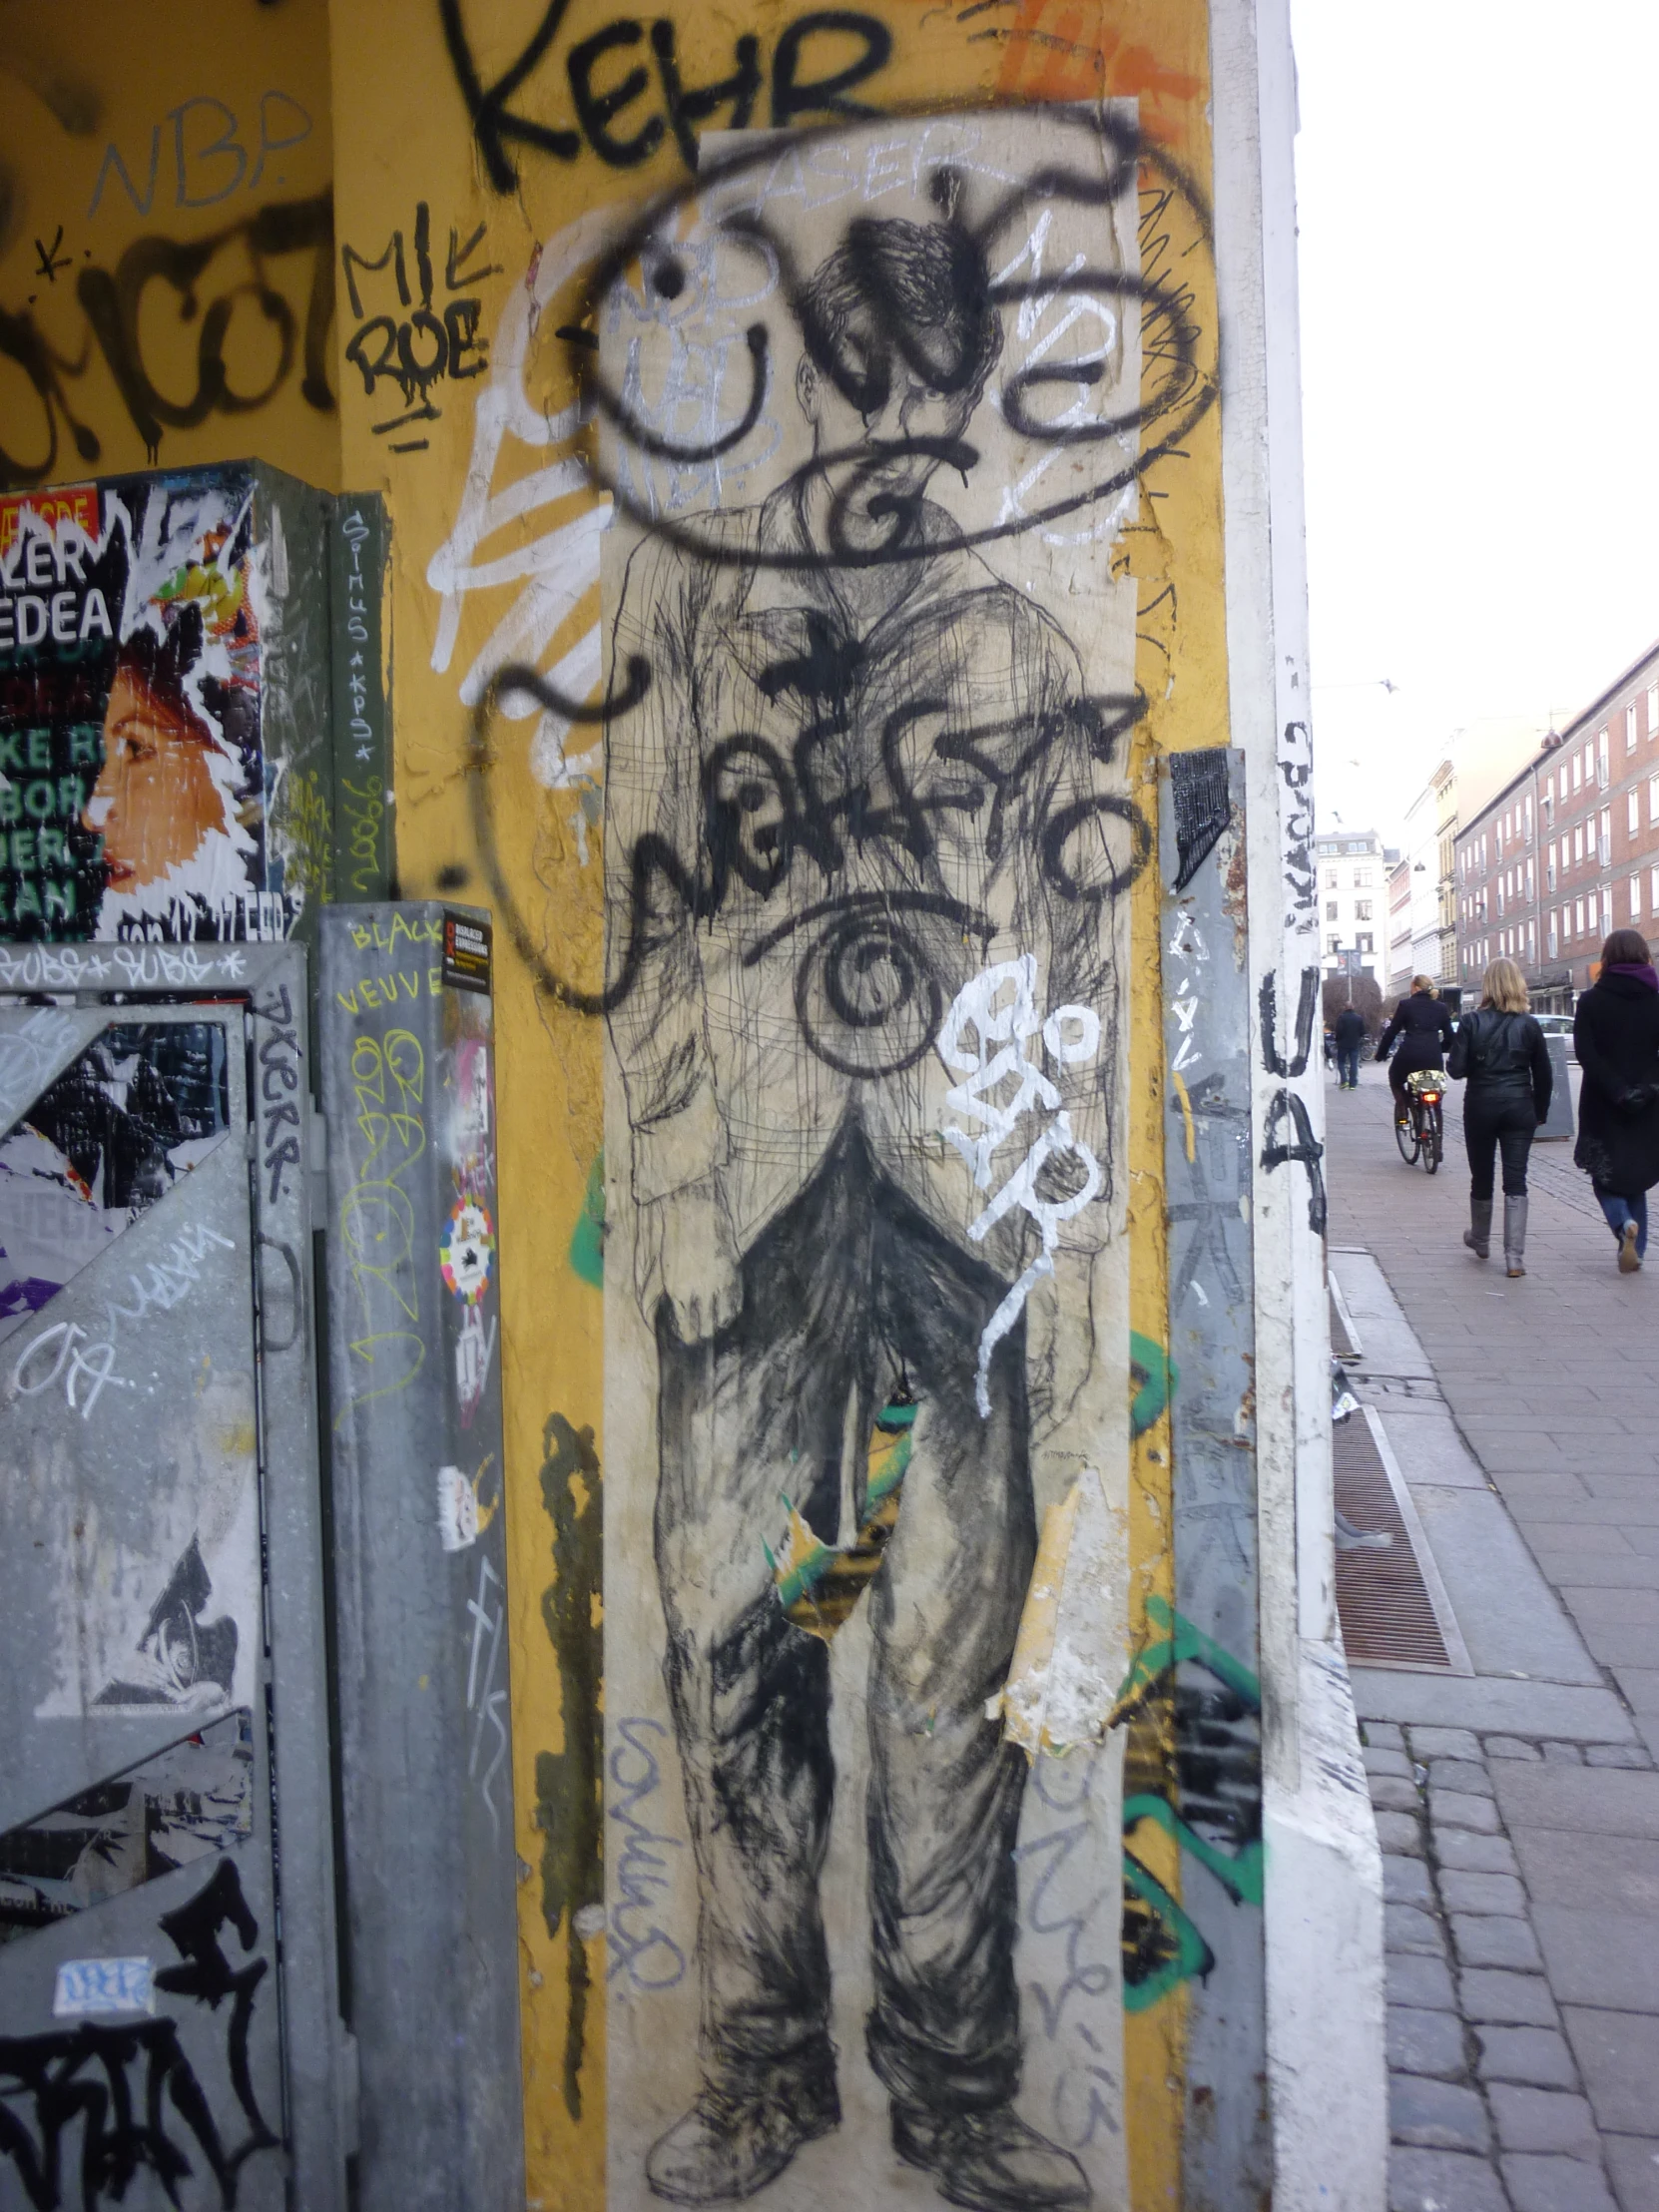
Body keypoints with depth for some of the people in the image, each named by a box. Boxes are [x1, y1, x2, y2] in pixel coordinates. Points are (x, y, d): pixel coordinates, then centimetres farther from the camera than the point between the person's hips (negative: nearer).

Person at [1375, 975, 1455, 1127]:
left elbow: (1392, 1031, 2)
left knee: (1395, 1081, 24)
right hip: (1433, 1058, 3)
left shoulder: (1406, 1005, 3)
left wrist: (1381, 1053, 12)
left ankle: (1402, 1114, 5)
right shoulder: (1440, 1008, 13)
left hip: (1409, 1055, -3)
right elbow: (1449, 1037, 14)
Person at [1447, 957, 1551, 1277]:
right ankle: (1515, 1257, -7)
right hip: (1519, 1107, 1)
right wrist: (1540, 1112, 15)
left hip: (1481, 1106, -1)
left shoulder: (1472, 1022, -7)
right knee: (1516, 1181, 0)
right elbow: (1544, 1075, 3)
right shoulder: (1529, 1025, -2)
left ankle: (1480, 1240, 35)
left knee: (1481, 1177, 16)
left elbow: (1456, 1068, -11)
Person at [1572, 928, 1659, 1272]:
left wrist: (1617, 1091, -15)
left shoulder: (1591, 1001, -5)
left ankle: (1623, 1223, -19)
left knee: (1605, 1174, 9)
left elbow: (1585, 1053, -14)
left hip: (1602, 1105, -2)